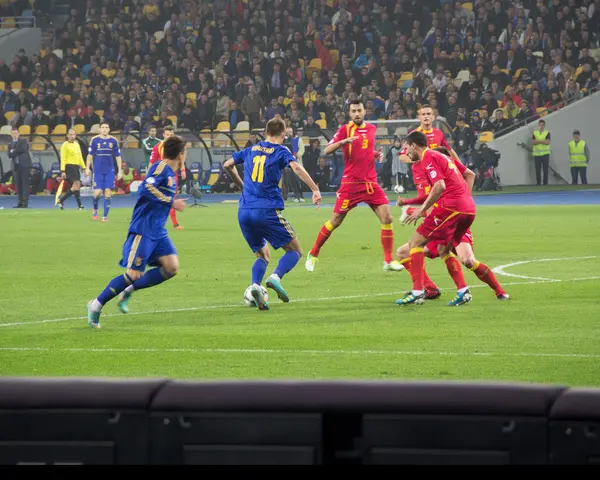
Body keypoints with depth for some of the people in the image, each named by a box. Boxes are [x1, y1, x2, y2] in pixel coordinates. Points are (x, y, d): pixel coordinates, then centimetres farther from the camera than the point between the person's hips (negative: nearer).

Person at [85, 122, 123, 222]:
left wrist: (120, 171, 5)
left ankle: (105, 216, 2)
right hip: (98, 171, -1)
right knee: (97, 192, -8)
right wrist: (87, 168, -4)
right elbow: (90, 155, 4)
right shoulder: (94, 140, 0)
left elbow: (118, 156, 7)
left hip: (110, 171, 1)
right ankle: (95, 210, 21)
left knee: (108, 192, -5)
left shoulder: (114, 141, 2)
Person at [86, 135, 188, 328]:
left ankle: (128, 291, 6)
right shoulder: (161, 167, -13)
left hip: (158, 231, 9)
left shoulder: (170, 173, 15)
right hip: (143, 230, -9)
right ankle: (97, 305, 6)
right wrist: (171, 202, -24)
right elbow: (147, 187, -28)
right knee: (133, 274, -10)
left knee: (172, 267, -8)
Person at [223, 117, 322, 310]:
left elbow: (227, 165, 26)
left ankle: (255, 285, -13)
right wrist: (315, 190, -16)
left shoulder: (251, 150, 17)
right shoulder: (281, 152, 2)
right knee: (295, 251, 6)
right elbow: (297, 167, -16)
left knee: (262, 255, 18)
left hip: (244, 212, 5)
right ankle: (276, 277, -23)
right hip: (267, 211, -5)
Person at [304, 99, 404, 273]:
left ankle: (389, 261, -2)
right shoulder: (345, 129, -5)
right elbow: (327, 150, -14)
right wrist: (343, 141, -30)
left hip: (371, 183, 4)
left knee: (387, 217, -8)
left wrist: (376, 154, 6)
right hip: (351, 184, -4)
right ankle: (313, 255, 21)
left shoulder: (371, 128, 10)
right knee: (335, 221, 2)